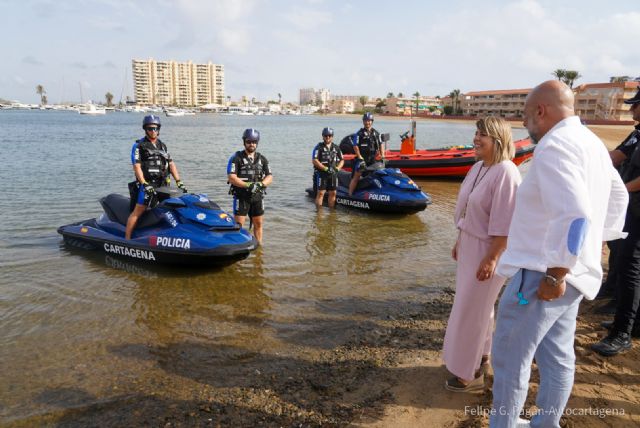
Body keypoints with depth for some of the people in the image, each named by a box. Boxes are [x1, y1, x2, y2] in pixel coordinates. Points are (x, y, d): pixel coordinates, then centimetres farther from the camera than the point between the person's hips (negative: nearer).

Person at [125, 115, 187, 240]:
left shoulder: (162, 146, 17)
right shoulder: (139, 145, 0)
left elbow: (171, 164, 13)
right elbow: (137, 166, -9)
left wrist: (179, 182, 2)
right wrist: (144, 184, -20)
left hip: (163, 185, 6)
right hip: (147, 184, -6)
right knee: (137, 212, -9)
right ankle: (127, 239, -7)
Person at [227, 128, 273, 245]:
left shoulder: (262, 159, 11)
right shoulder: (236, 158, -4)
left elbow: (269, 176, 5)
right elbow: (231, 178, -13)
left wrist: (260, 184, -16)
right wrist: (248, 185, -23)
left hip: (258, 196, 4)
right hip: (241, 196, -4)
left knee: (258, 223, 11)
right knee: (238, 225, -5)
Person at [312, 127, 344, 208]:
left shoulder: (336, 148, 11)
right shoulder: (319, 147, -4)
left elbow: (341, 160, 15)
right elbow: (314, 160, -13)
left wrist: (337, 168, -5)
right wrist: (326, 168, -18)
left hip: (333, 174, 5)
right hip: (321, 173, -5)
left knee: (333, 193, 6)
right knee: (320, 193, -8)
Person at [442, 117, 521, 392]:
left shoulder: (506, 173, -21)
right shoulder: (478, 167, 6)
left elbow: (504, 224, -23)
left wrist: (491, 259, -23)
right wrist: (459, 242, 17)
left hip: (488, 249, -9)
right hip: (470, 245, 9)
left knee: (470, 310, 1)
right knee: (478, 305, 22)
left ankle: (469, 373, 18)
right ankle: (481, 356, 42)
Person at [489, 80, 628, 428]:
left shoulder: (554, 146, -19)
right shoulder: (591, 142, 13)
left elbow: (573, 215, -30)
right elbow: (618, 196, 26)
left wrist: (554, 275, -24)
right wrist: (596, 243, 24)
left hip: (543, 275, -10)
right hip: (572, 273, 10)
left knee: (509, 357, 4)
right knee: (557, 357, 19)